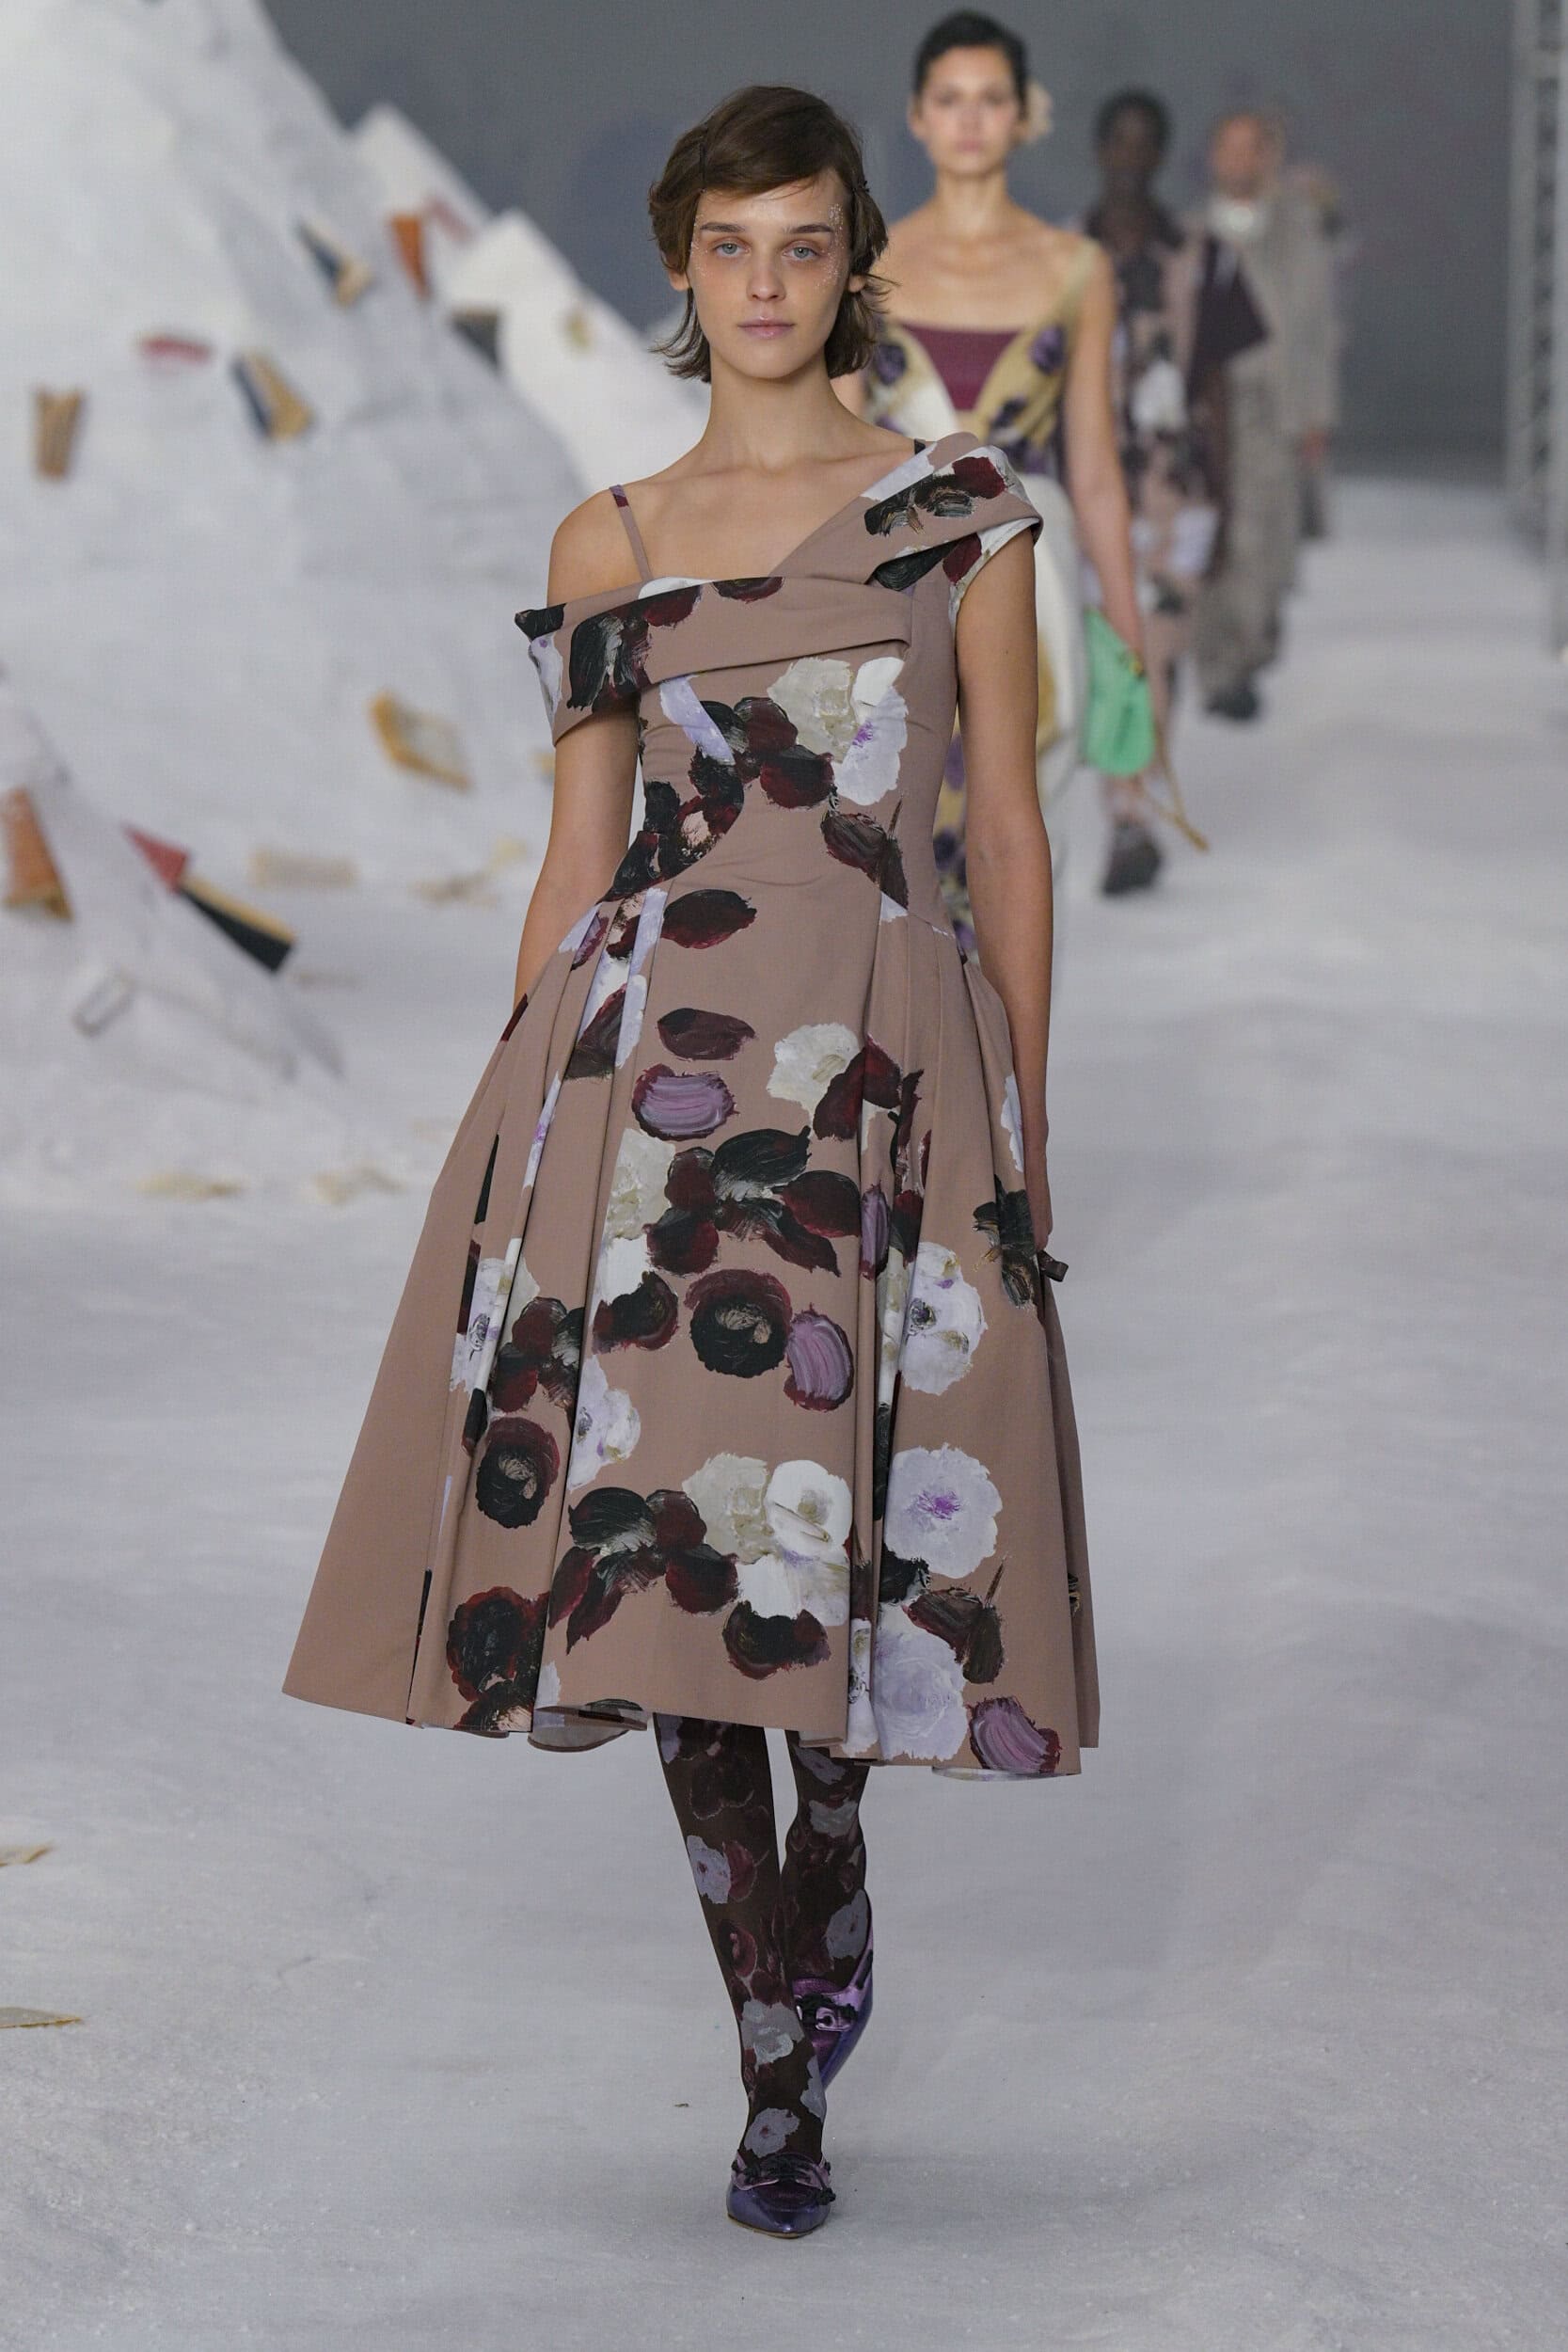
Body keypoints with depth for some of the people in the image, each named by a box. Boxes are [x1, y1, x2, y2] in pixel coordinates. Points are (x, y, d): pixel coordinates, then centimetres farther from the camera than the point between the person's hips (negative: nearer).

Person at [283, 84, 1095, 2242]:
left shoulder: (962, 509, 7)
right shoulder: (610, 545, 11)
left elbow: (1008, 829, 7)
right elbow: (577, 856, 12)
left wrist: (1028, 1122, 3)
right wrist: (522, 1122, 8)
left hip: (887, 1065, -1)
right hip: (648, 1053, 1)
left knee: (842, 1524, -5)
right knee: (659, 1537, -4)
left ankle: (824, 1912, 26)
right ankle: (781, 2061, 8)